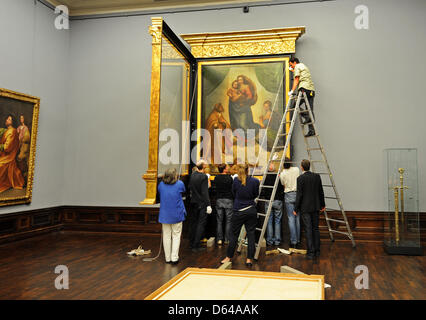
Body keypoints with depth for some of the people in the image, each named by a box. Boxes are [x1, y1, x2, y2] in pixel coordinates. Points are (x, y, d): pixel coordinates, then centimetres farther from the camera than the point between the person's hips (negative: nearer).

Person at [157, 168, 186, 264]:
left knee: (166, 236, 9)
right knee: (176, 236, 5)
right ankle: (174, 257, 1)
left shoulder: (161, 185, -2)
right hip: (177, 215, -2)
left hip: (164, 215, 2)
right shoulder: (180, 184, -9)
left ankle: (168, 258, 15)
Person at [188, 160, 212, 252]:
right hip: (202, 204, -7)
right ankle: (196, 246, 1)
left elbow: (190, 188, 10)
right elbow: (205, 192, -20)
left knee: (194, 223, 17)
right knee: (201, 224, 0)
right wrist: (208, 205, -18)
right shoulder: (204, 177, -18)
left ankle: (192, 243, 28)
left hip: (193, 202, 7)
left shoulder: (192, 175, 1)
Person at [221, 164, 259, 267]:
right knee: (251, 234, 7)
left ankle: (228, 257, 19)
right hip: (251, 211, 0)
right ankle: (249, 259, 10)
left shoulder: (236, 181, -6)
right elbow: (256, 195, 9)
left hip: (238, 211, 0)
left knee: (235, 235, 9)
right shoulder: (255, 181, -6)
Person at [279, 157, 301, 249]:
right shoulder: (296, 169, 1)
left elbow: (284, 186, 6)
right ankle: (298, 240, 16)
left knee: (291, 219, 0)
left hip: (288, 196, -3)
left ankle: (293, 241, 0)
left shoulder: (282, 174, -6)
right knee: (297, 218, 10)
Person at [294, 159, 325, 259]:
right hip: (315, 207, 5)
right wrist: (322, 204, 19)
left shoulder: (300, 178, -12)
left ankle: (311, 252, 1)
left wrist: (296, 209, -5)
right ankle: (317, 251, 20)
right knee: (315, 228, 13)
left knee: (308, 230, -1)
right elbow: (321, 192, 8)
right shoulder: (317, 176, 2)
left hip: (305, 208, -5)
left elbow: (299, 194, -12)